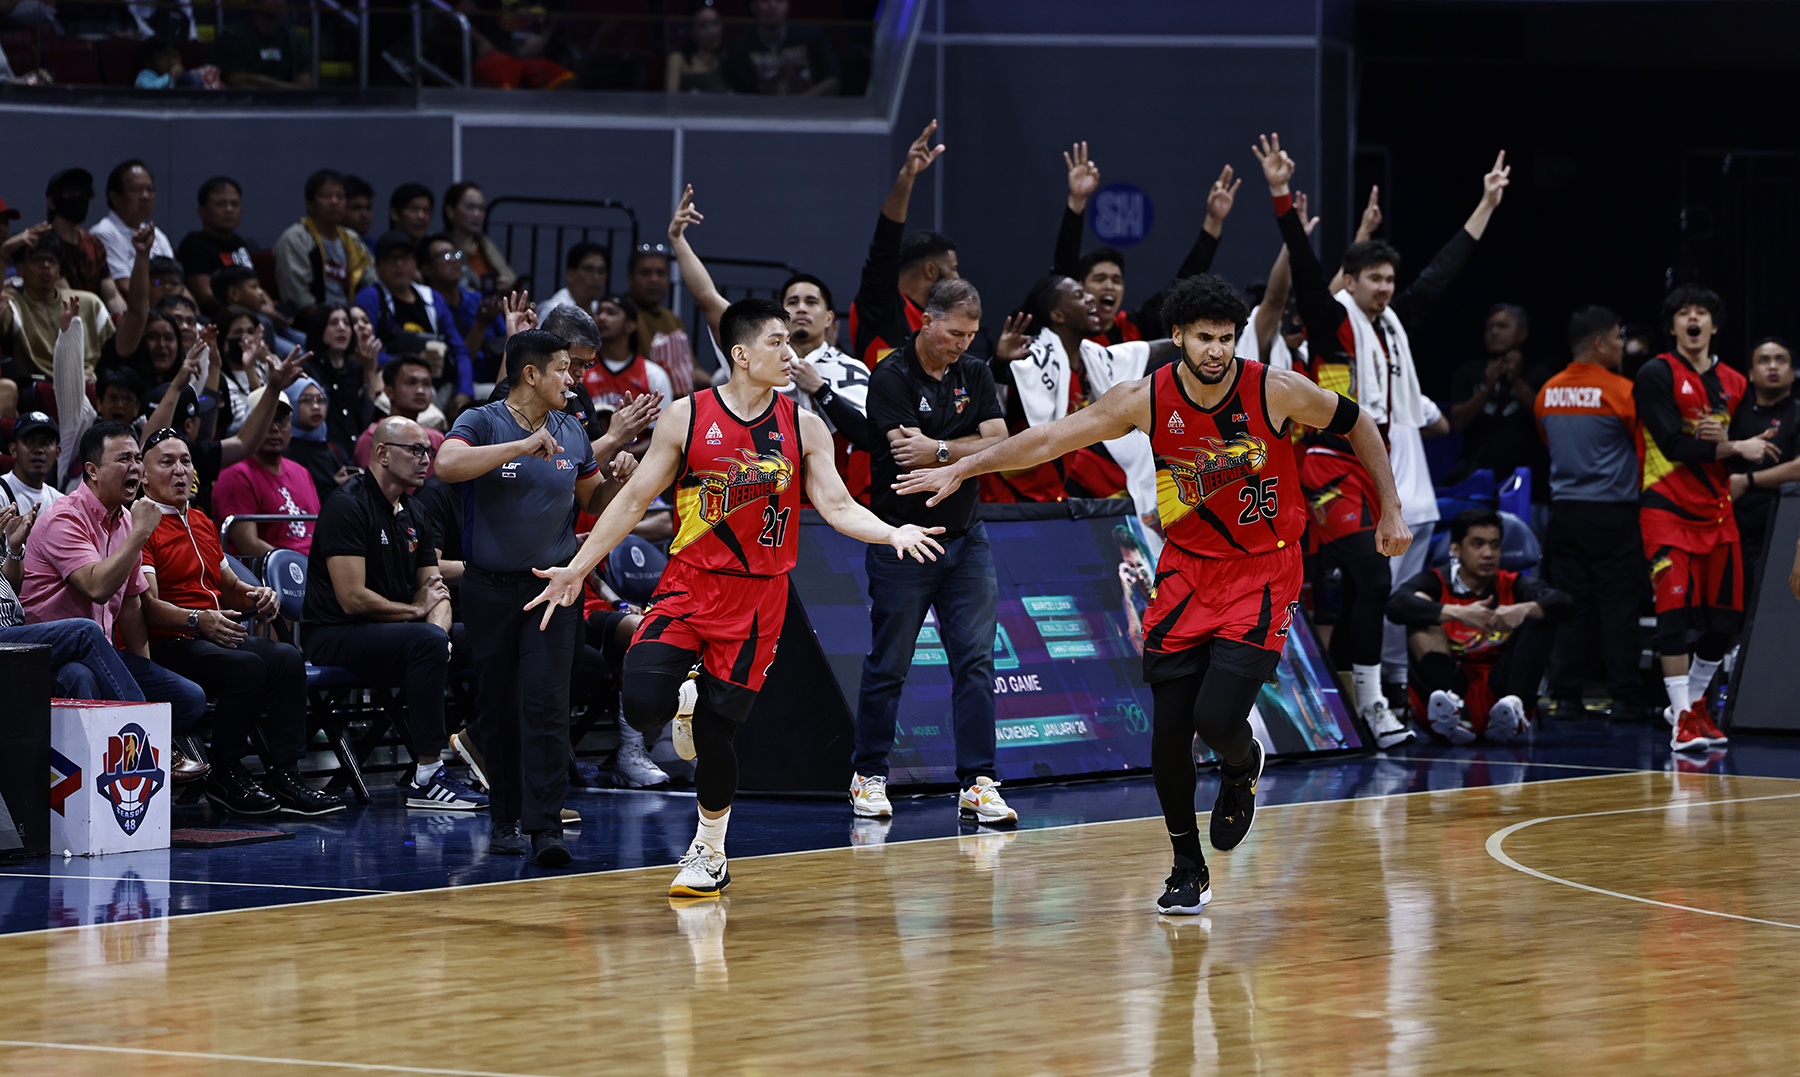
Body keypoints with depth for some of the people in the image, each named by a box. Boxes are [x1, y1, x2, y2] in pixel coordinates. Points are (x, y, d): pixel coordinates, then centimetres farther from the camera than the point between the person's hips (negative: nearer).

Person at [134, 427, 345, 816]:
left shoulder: (201, 522, 24)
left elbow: (230, 587, 32)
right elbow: (149, 606, -16)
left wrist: (257, 596, 8)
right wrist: (198, 620, -33)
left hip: (217, 635, 8)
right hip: (168, 645, -8)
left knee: (286, 659, -18)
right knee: (246, 665, -31)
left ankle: (284, 776, -22)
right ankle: (223, 779, -18)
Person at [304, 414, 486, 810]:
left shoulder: (411, 514, 14)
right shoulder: (348, 506, -14)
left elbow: (436, 591, 13)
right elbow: (353, 598, -20)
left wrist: (437, 630, -10)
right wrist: (415, 610, -7)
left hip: (389, 631, 9)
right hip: (335, 637, -9)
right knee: (426, 642, -33)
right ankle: (426, 778, -32)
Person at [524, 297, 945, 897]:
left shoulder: (803, 428, 2)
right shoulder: (687, 418, -2)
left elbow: (838, 507, 0)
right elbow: (635, 499, 4)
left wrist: (892, 533, -19)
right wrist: (578, 568, 2)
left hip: (756, 599, 0)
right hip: (687, 585, 0)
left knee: (716, 734, 0)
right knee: (642, 706, -19)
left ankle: (710, 854, 19)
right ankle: (684, 702, 18)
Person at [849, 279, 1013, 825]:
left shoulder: (974, 375, 6)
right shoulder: (891, 379, -11)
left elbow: (1000, 446, -4)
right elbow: (909, 456, -21)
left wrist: (939, 449, -14)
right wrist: (966, 449, -12)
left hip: (964, 539, 5)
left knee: (975, 659, -4)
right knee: (888, 666, 3)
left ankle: (976, 784, -4)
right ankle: (869, 776, 17)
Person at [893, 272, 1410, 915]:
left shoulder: (1277, 391, -16)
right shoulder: (1149, 399, -11)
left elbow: (1357, 424, 1)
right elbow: (1052, 439, -3)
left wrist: (1391, 511, 3)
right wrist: (962, 469, -3)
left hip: (1263, 574, -3)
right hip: (1187, 570, 3)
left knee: (1218, 718, -19)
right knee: (1168, 730, -2)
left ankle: (1241, 765, 20)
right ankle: (1188, 871, 17)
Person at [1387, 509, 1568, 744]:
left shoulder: (1512, 586, 11)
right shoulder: (1435, 583, 6)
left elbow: (1560, 601, -9)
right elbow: (1397, 606, -17)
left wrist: (1524, 609, -30)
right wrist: (1459, 613, -28)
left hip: (1501, 688, 1)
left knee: (1536, 618, -9)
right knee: (1422, 620, -16)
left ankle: (1515, 707, -34)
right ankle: (1454, 710, -40)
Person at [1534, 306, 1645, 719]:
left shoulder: (1547, 393, 6)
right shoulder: (1621, 391, -10)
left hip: (1564, 510, 5)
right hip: (1614, 513, -5)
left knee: (1569, 606, 6)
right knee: (1618, 606, 0)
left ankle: (1565, 696, 4)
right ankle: (1623, 697, -1)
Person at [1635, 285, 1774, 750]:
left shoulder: (1733, 384, 12)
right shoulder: (1657, 375, -6)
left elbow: (1752, 450, 11)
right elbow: (1673, 445, -15)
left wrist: (1722, 443, -11)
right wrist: (1736, 449, -12)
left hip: (1717, 510, 6)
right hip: (1668, 509, -6)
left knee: (1725, 619, 5)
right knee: (1677, 611, -15)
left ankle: (1693, 702, 24)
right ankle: (1682, 718, -11)